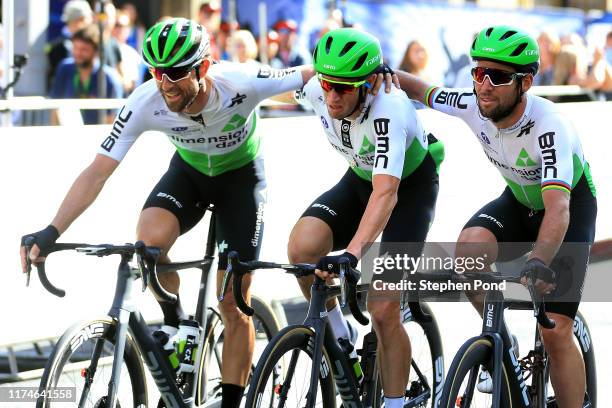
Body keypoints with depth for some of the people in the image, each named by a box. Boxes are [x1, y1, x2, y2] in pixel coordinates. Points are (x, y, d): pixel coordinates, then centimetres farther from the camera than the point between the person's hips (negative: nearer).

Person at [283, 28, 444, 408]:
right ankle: (338, 335, 0)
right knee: (302, 247, -24)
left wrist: (352, 254, -60)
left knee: (384, 310, -14)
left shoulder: (388, 109, -39)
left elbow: (386, 192, -49)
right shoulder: (316, 91, -22)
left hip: (411, 184, -5)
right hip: (361, 177, 5)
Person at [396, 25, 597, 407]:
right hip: (519, 200, 5)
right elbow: (422, 90, 0)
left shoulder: (548, 126, -37)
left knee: (555, 332, -15)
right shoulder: (473, 104, -21)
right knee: (470, 248, -27)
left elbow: (558, 209, -47)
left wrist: (538, 264, -62)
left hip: (572, 207, -5)